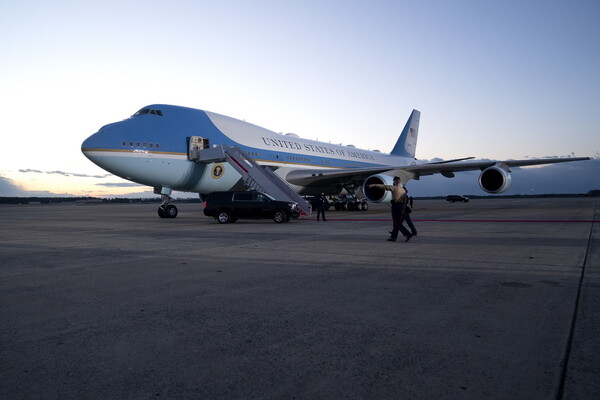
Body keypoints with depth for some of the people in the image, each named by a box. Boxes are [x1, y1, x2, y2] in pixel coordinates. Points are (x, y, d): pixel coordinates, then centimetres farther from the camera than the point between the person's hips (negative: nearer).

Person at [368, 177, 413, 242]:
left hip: (395, 205, -7)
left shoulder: (393, 188, -6)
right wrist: (403, 210, 10)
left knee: (397, 223, -5)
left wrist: (374, 185, -4)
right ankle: (393, 237, 14)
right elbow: (405, 201, 10)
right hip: (401, 206, 7)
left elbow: (383, 186, -8)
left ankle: (408, 234, -14)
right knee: (397, 223, 11)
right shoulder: (403, 190, 14)